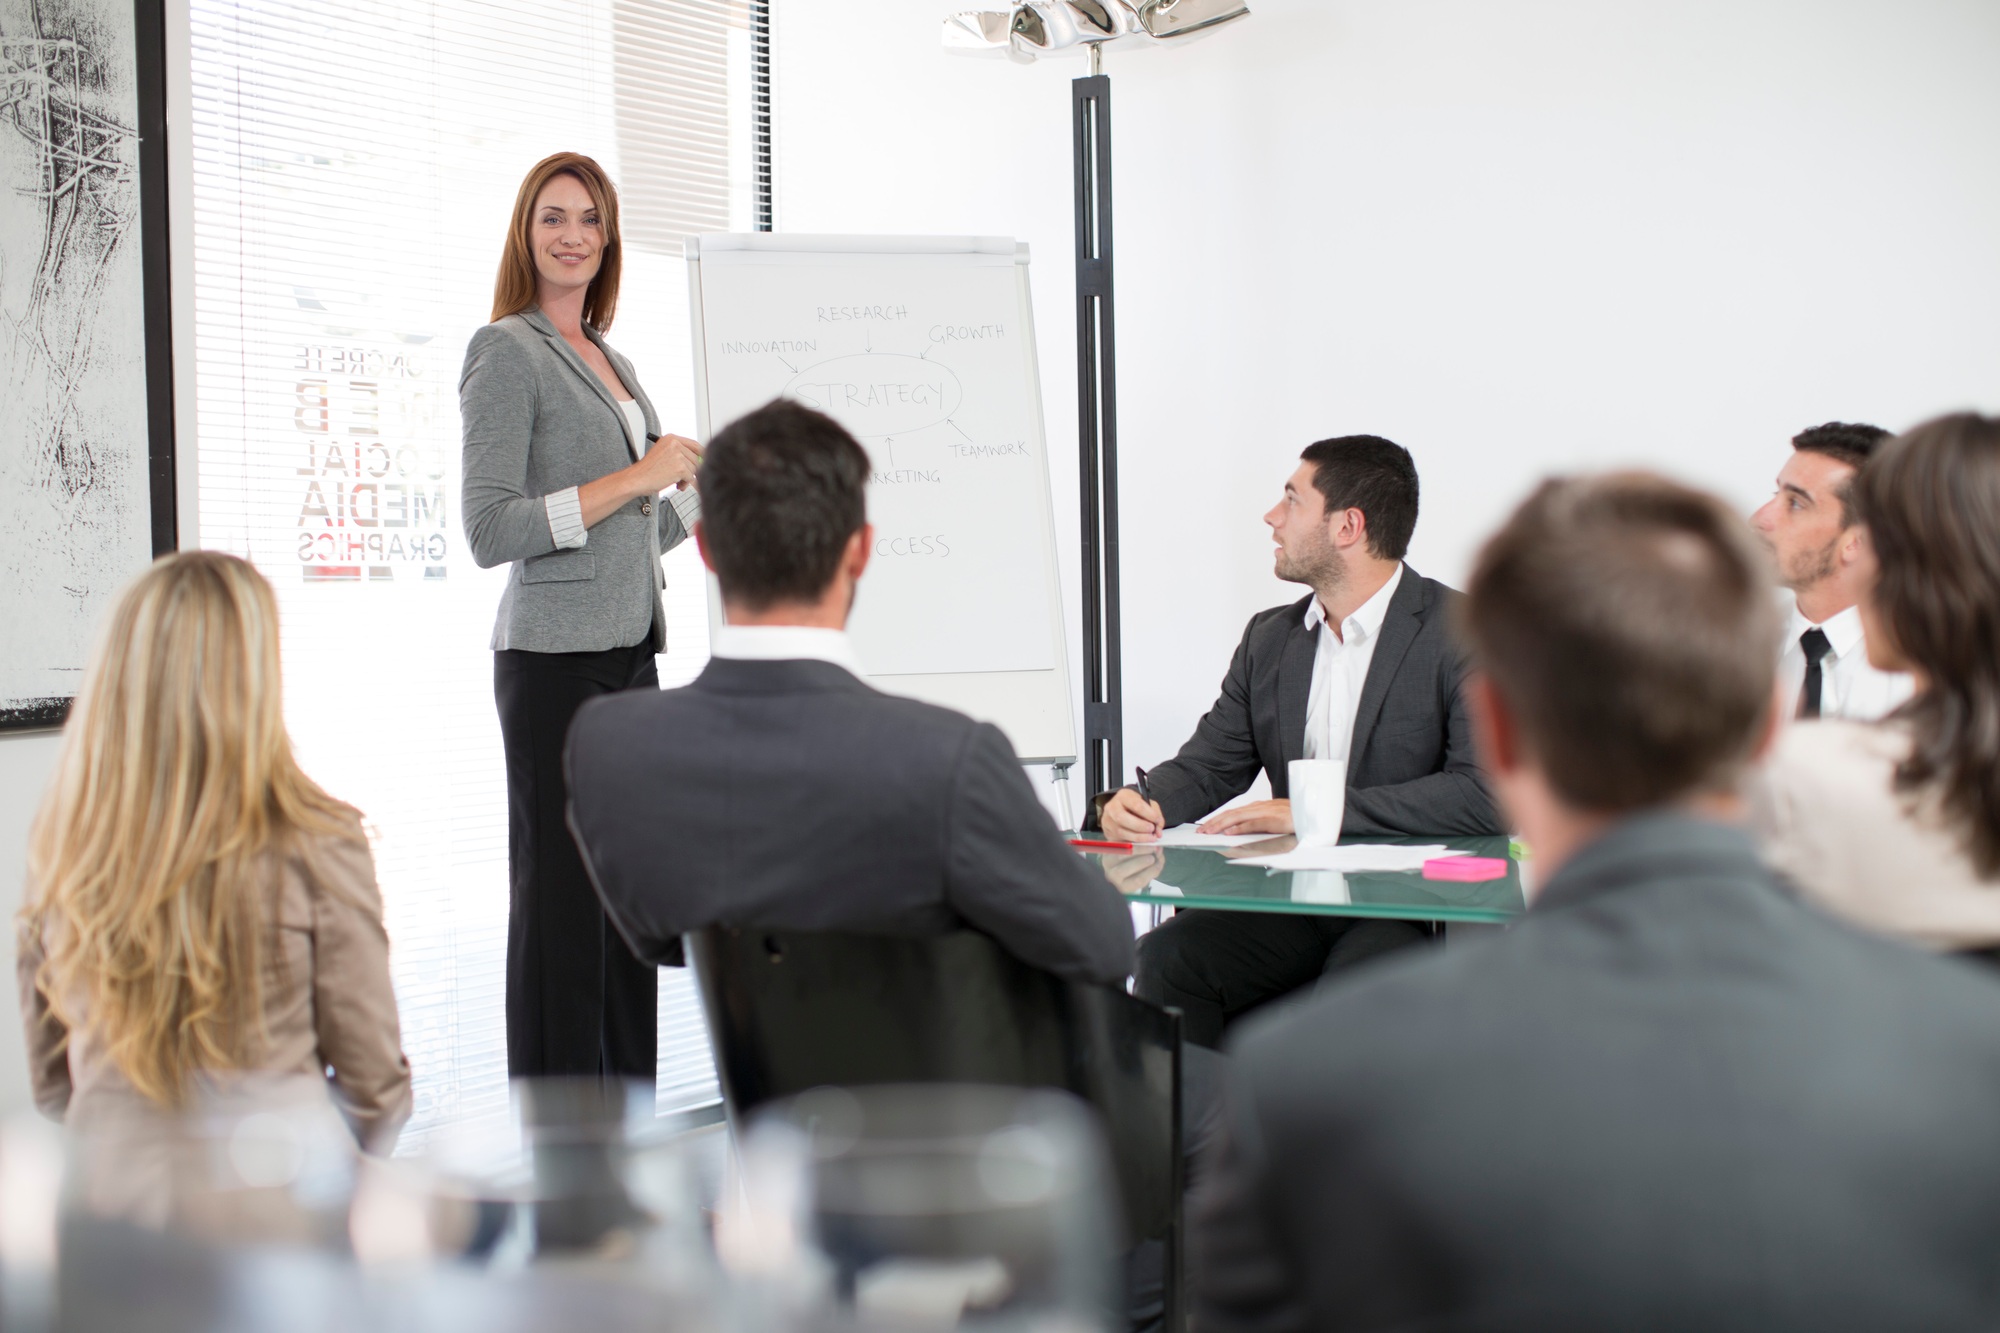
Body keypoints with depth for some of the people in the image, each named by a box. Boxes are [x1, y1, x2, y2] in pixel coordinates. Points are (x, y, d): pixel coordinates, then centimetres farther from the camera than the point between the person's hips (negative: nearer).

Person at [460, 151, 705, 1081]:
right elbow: (492, 532, -16)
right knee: (561, 900, -5)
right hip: (554, 661, -8)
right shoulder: (508, 353, -6)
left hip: (630, 655, 8)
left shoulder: (612, 363, 19)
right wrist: (634, 478, -16)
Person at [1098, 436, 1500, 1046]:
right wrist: (1133, 805, -11)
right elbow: (1209, 763, 13)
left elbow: (1486, 794, -17)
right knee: (1163, 958, -21)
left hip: (1415, 908, -5)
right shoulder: (1270, 637, 15)